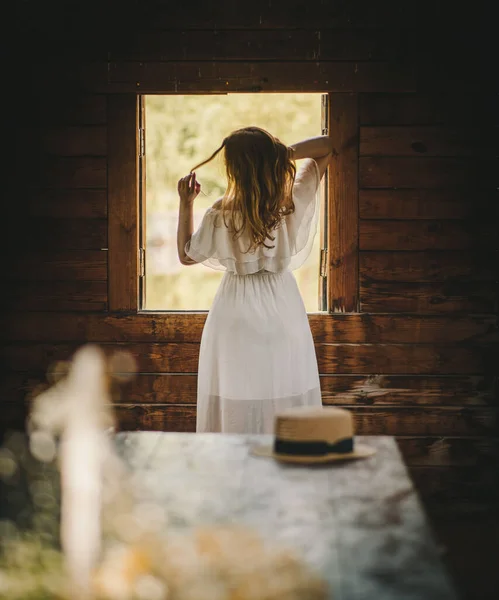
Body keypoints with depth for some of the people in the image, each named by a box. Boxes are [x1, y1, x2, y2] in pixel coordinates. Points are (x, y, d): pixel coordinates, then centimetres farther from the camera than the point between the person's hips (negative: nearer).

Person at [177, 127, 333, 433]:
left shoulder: (221, 215, -15)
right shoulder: (292, 201, -9)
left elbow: (187, 255, 1)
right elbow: (326, 146, 3)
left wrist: (185, 204, 4)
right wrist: (284, 152, -11)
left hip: (238, 314, -2)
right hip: (283, 307, 2)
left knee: (235, 399, 6)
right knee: (286, 396, 10)